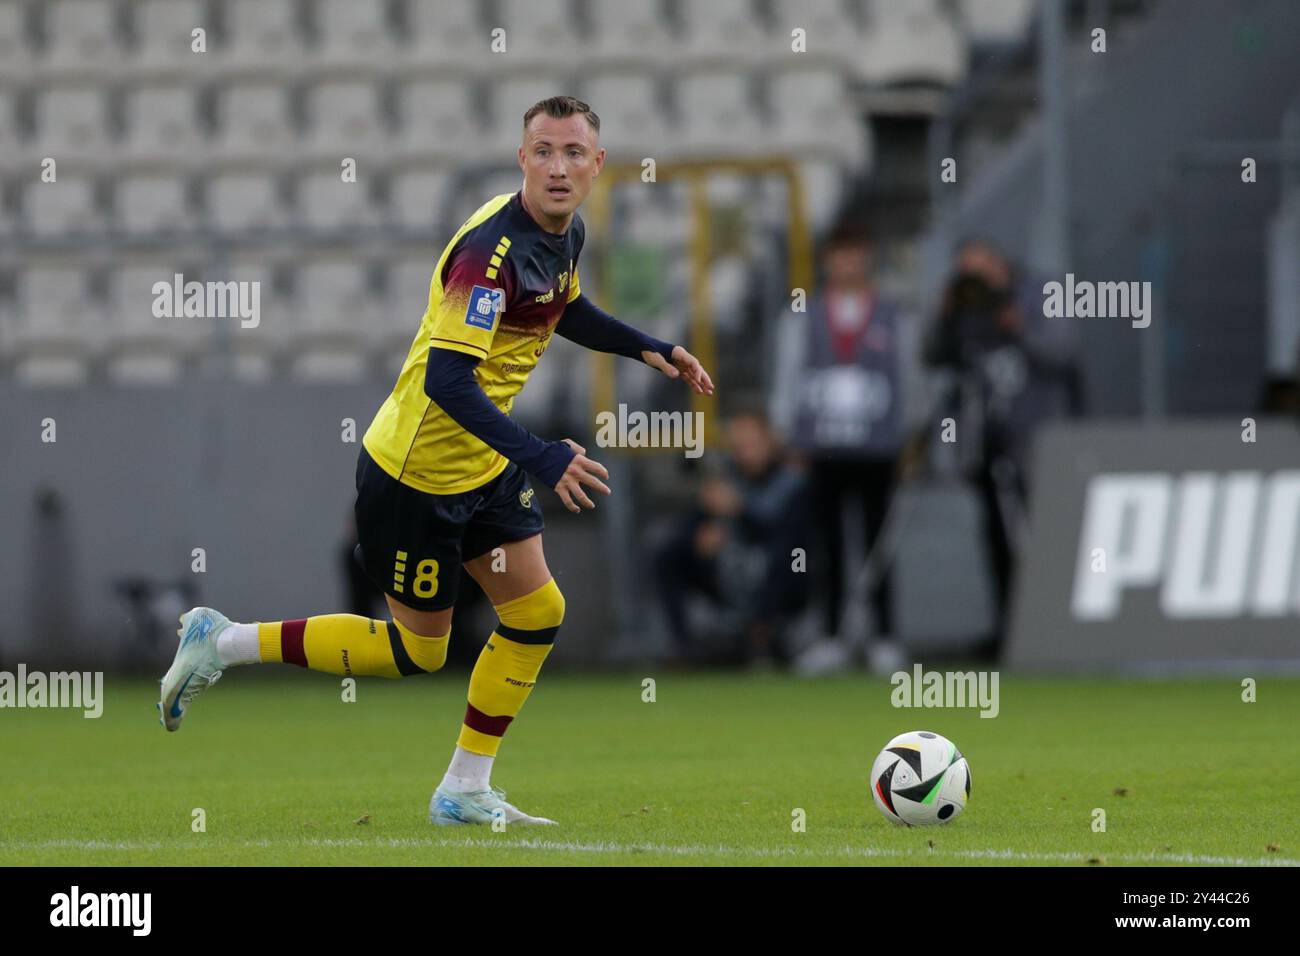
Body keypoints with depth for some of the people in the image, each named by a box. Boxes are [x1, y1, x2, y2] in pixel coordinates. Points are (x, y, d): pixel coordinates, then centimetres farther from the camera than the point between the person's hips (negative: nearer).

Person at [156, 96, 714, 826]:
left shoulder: (567, 233, 1)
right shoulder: (491, 248, -29)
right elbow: (446, 380, -35)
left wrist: (646, 347, 10)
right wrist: (540, 458, -41)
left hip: (485, 466, 9)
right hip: (416, 473, -9)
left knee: (538, 615, 4)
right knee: (416, 651, 3)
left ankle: (466, 792, 16)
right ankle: (224, 644, 15)